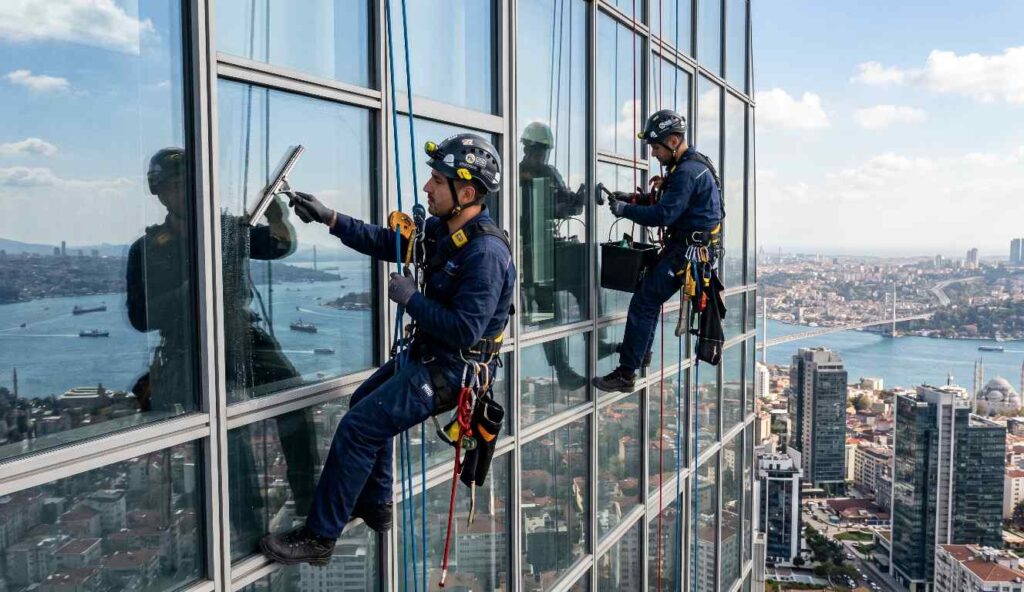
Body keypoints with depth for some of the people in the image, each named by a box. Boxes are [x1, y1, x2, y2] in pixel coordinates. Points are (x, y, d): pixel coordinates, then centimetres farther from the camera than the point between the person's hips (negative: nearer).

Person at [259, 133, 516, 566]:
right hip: (426, 353, 10)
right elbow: (386, 242, 11)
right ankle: (374, 507, 39)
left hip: (451, 369, -10)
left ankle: (318, 538, 5)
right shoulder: (442, 229, 1)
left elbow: (464, 331, -30)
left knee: (357, 429, -10)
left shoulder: (486, 253, -27)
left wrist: (410, 298, -21)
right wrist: (329, 218, 2)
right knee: (363, 403, 25)